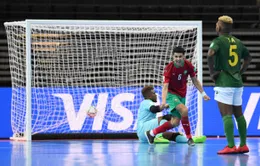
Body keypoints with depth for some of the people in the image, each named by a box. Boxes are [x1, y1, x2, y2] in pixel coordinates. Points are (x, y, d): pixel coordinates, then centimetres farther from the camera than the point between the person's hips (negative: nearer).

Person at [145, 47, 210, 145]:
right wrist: (163, 101, -41)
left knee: (175, 122, 1)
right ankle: (189, 138, -19)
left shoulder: (188, 66, -9)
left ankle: (152, 133, 18)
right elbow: (165, 86, -27)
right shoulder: (169, 68, -22)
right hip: (171, 94, -5)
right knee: (184, 110, -31)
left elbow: (195, 80, 7)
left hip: (182, 95, 5)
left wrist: (203, 93, 4)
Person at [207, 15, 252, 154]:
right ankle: (243, 145, 15)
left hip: (224, 82, -7)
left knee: (226, 114, -9)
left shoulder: (218, 41, -7)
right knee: (239, 114, 13)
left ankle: (230, 146, -16)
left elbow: (211, 53, -26)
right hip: (238, 82, 7)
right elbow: (248, 57, 26)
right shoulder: (238, 42, 13)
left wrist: (212, 72, -15)